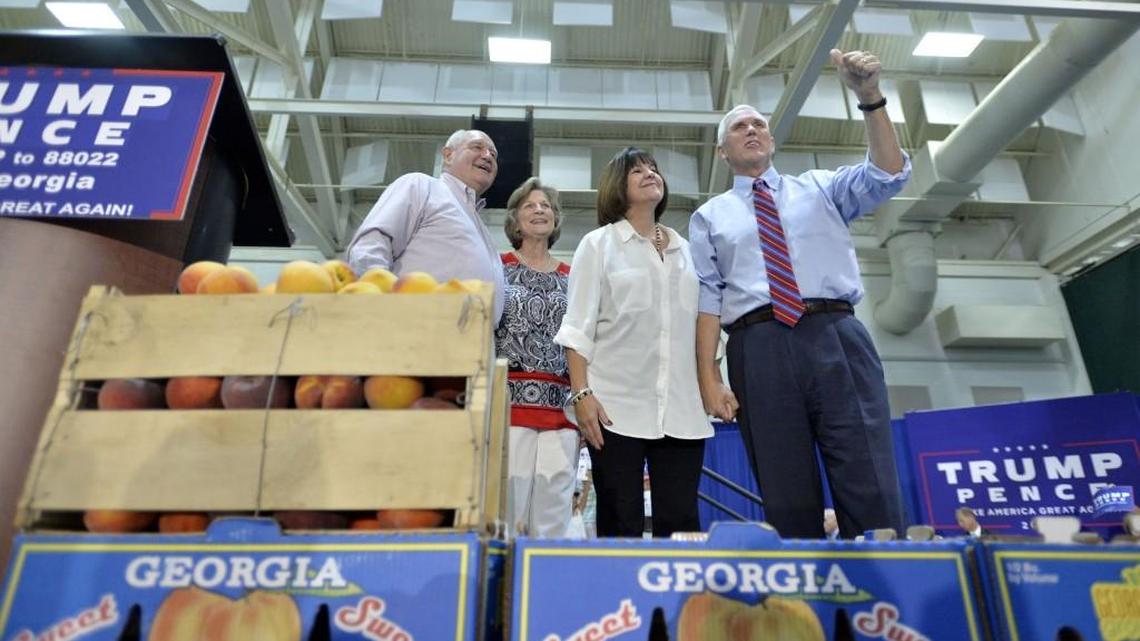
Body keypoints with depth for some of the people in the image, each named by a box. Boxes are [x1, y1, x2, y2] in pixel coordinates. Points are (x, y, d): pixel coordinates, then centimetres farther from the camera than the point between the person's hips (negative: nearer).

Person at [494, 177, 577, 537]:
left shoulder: (570, 278, 15)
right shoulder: (497, 267, 7)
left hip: (561, 407, 3)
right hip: (510, 400, -3)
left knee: (554, 522, 5)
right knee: (506, 514, -3)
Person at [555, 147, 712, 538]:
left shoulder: (685, 250, 18)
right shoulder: (598, 244, 6)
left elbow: (699, 323, 18)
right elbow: (578, 327, -1)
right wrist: (581, 393, -10)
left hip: (682, 410, 4)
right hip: (617, 406, -3)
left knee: (681, 524, 3)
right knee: (620, 524, 2)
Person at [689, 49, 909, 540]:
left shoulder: (820, 187, 22)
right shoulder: (709, 217, 17)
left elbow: (888, 175, 5)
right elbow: (706, 299, 7)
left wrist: (870, 99, -7)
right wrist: (710, 379, -4)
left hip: (837, 338, 1)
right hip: (758, 348, 0)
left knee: (872, 490, -6)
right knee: (787, 501, 1)